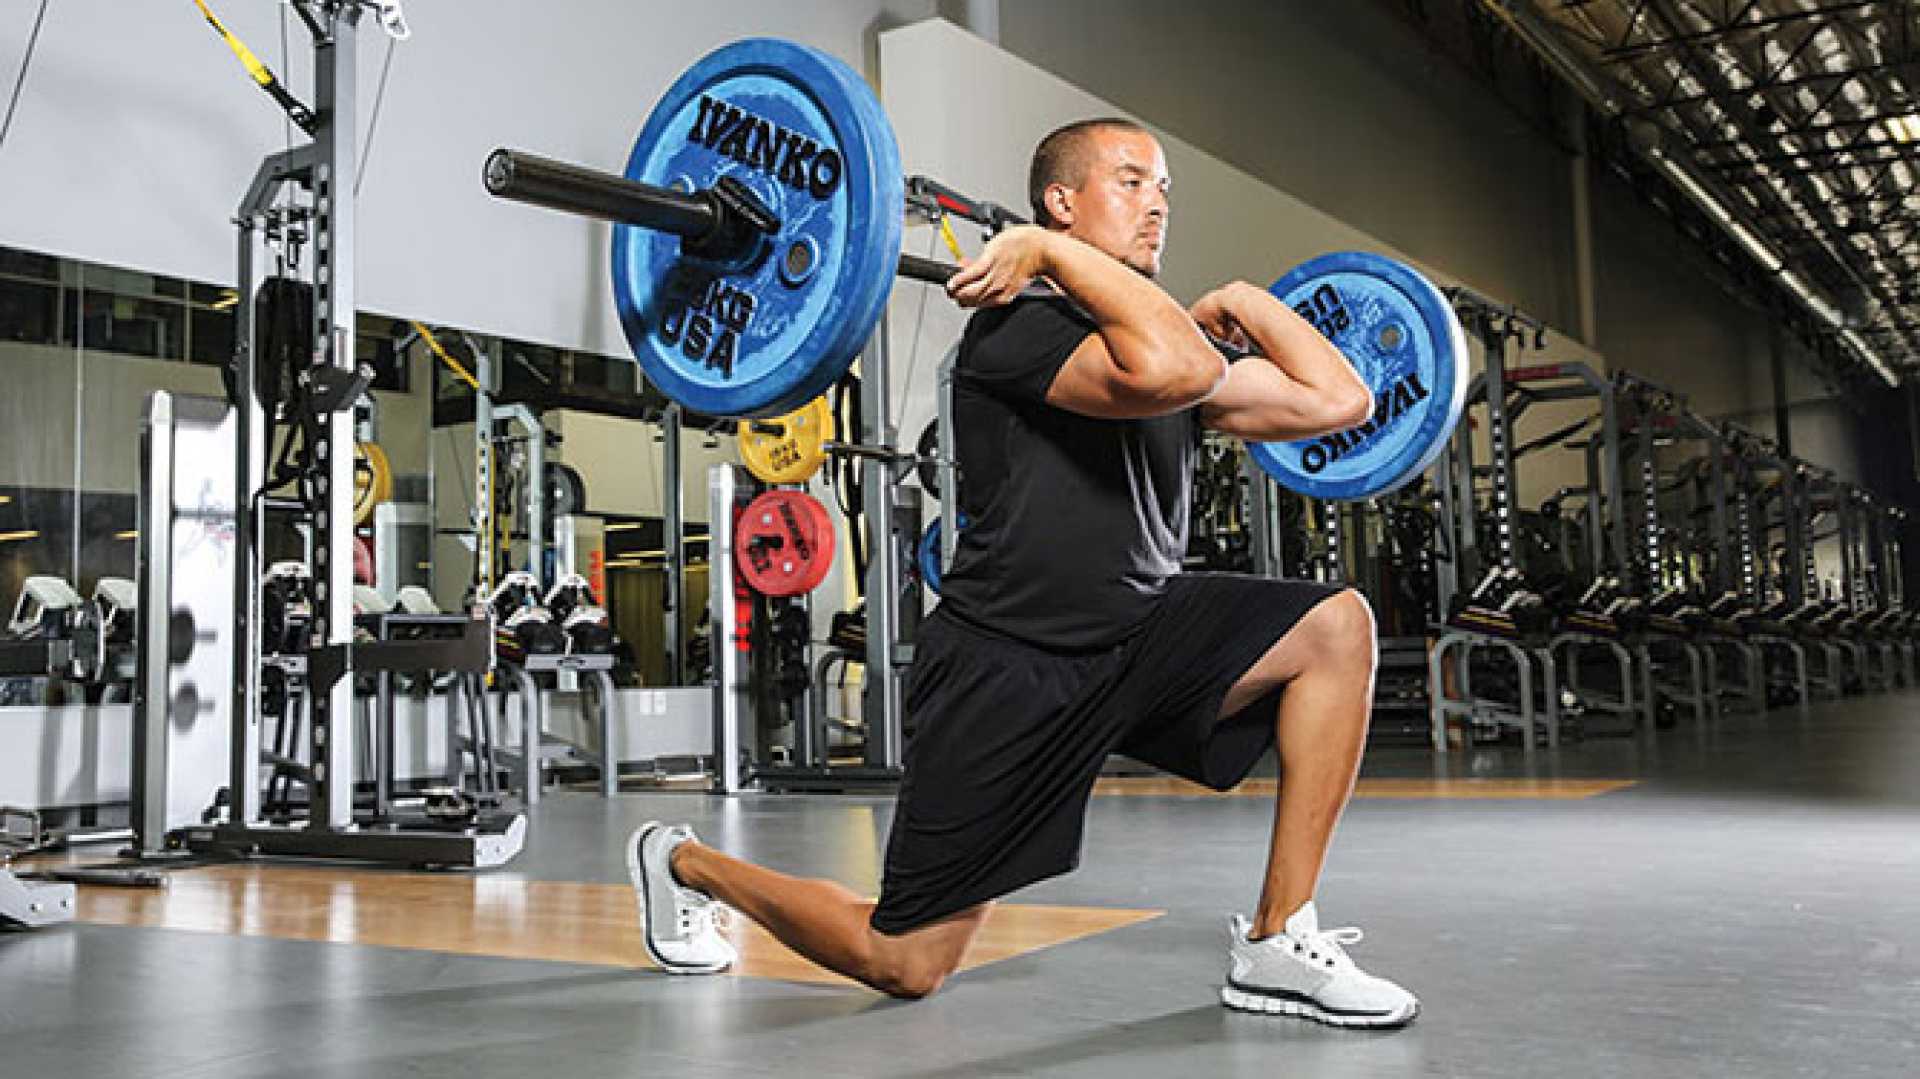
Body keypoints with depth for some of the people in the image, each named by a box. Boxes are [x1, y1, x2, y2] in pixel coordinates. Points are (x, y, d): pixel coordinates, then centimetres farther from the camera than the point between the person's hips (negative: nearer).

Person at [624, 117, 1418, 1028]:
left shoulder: (1156, 327, 9)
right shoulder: (1019, 328, -17)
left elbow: (1339, 400, 8)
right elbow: (1171, 370, -37)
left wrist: (1246, 302, 14)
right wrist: (1053, 249, -26)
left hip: (1134, 637, 8)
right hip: (1009, 664, -7)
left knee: (1336, 625, -14)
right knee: (904, 966, 0)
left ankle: (1276, 945, -6)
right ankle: (684, 863, 29)